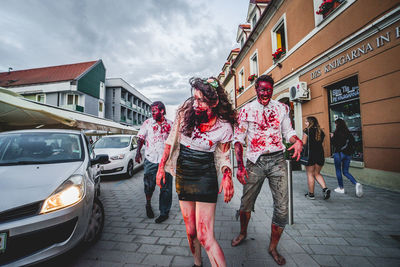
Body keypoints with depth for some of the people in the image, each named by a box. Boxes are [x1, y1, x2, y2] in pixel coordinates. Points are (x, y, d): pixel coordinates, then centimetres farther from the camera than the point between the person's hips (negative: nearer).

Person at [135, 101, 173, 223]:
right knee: (149, 184, 3)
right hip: (150, 159, 0)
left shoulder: (170, 124, 5)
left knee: (165, 188, 4)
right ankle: (148, 204, 34)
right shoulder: (147, 123, 5)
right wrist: (138, 152, -7)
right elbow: (140, 138, 6)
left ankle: (164, 212, 19)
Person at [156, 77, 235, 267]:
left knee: (205, 237, -6)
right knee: (190, 232, 18)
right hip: (182, 175, 3)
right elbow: (171, 140, 3)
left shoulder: (224, 127, -12)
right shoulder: (186, 111, -9)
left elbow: (223, 156, 2)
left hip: (205, 177, -3)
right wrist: (161, 166, 5)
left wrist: (227, 175, -17)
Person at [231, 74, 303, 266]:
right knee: (246, 204, 10)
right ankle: (243, 233, 41)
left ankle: (273, 247, 26)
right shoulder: (246, 110, 1)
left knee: (282, 208, 2)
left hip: (277, 160, 2)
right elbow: (238, 139, -2)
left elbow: (288, 132, 12)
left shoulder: (281, 108, 8)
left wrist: (298, 141, -12)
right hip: (255, 162, -1)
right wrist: (240, 166, -10)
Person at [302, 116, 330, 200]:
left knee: (310, 174, 4)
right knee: (317, 173, 19)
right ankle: (325, 188, 4)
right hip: (320, 154, 6)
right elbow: (321, 142, 11)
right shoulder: (320, 131, 10)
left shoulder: (307, 131, -7)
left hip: (310, 155, -6)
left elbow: (303, 143, -9)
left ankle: (311, 194, 11)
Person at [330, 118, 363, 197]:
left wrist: (332, 137, 2)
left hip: (339, 153, -6)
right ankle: (356, 184, -6)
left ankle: (341, 188, 14)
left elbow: (334, 143, -14)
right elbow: (353, 142, 9)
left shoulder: (337, 133, -11)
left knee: (338, 171, 8)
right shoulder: (348, 133, 7)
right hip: (348, 154, 6)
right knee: (345, 172, 14)